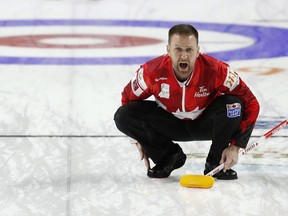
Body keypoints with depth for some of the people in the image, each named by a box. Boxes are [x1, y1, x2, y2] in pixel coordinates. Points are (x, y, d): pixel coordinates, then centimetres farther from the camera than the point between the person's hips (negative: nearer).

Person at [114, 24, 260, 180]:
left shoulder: (216, 70, -30)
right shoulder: (152, 72, -25)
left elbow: (250, 103, -22)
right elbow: (129, 98, -4)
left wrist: (235, 146, -26)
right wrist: (140, 140, -4)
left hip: (205, 124, -1)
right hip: (170, 124, 2)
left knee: (232, 104, -33)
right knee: (123, 116, -22)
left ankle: (215, 163, -10)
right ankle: (169, 156, 1)